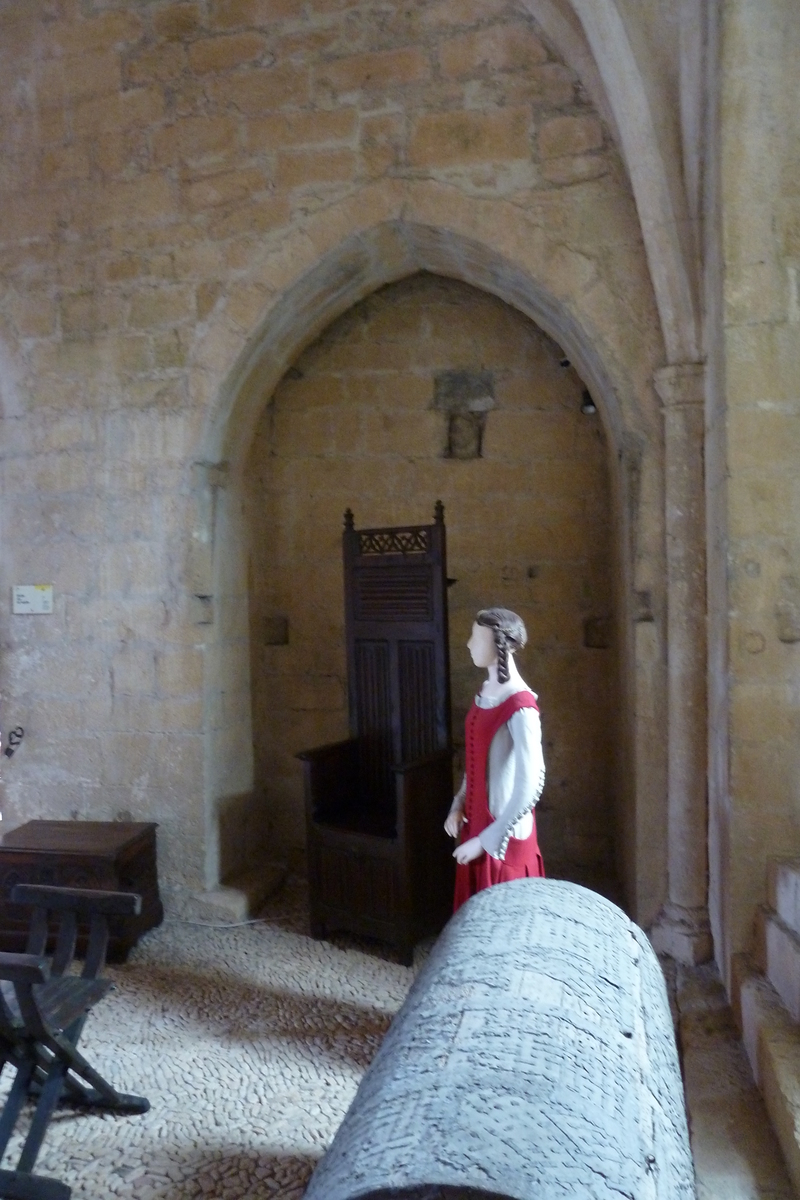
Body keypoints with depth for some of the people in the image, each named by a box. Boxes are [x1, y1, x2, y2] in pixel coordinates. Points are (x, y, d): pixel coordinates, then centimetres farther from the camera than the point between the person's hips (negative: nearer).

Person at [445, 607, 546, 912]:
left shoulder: (520, 708, -23)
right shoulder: (486, 693, 4)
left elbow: (530, 787, -23)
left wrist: (487, 840, -19)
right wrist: (459, 806, 4)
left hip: (504, 836, -8)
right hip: (477, 825, 8)